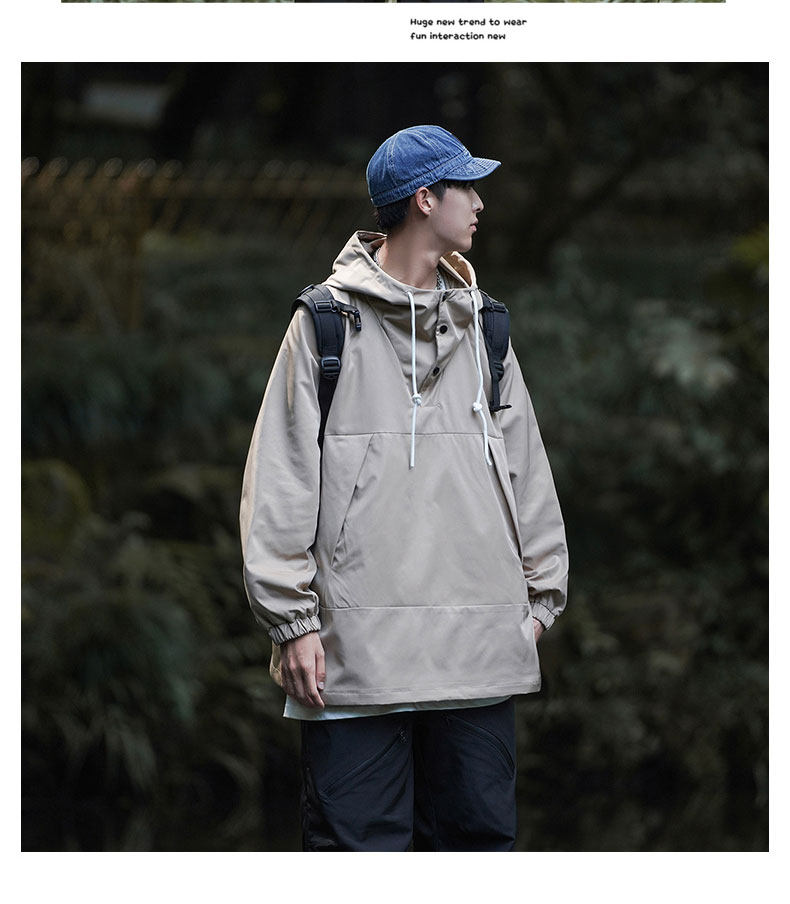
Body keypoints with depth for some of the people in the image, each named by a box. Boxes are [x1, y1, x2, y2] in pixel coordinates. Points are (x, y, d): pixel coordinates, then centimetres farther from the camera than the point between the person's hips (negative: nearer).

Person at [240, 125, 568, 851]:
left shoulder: (482, 325, 14)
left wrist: (541, 593, 12)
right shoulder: (329, 321, 0)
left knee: (480, 834, 8)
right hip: (356, 647, -5)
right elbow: (281, 479, -2)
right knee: (358, 842, -4)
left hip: (480, 652, 5)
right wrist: (292, 620, -8)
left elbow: (525, 463, 18)